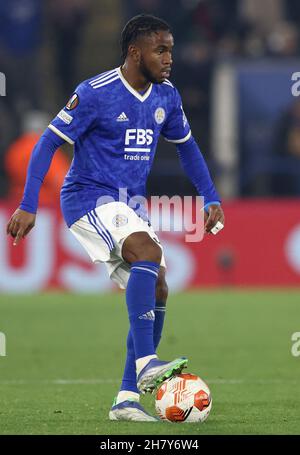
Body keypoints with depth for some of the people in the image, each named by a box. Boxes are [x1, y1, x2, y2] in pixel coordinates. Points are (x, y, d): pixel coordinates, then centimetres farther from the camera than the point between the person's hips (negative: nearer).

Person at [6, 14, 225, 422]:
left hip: (130, 204, 8)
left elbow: (185, 145, 22)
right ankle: (145, 364, -38)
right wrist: (28, 206, -19)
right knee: (148, 251, -31)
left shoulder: (166, 96, 6)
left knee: (155, 289, -2)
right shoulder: (96, 93, -15)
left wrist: (211, 198, 14)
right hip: (88, 196, -8)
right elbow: (48, 143, -13)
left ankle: (127, 399, 2)